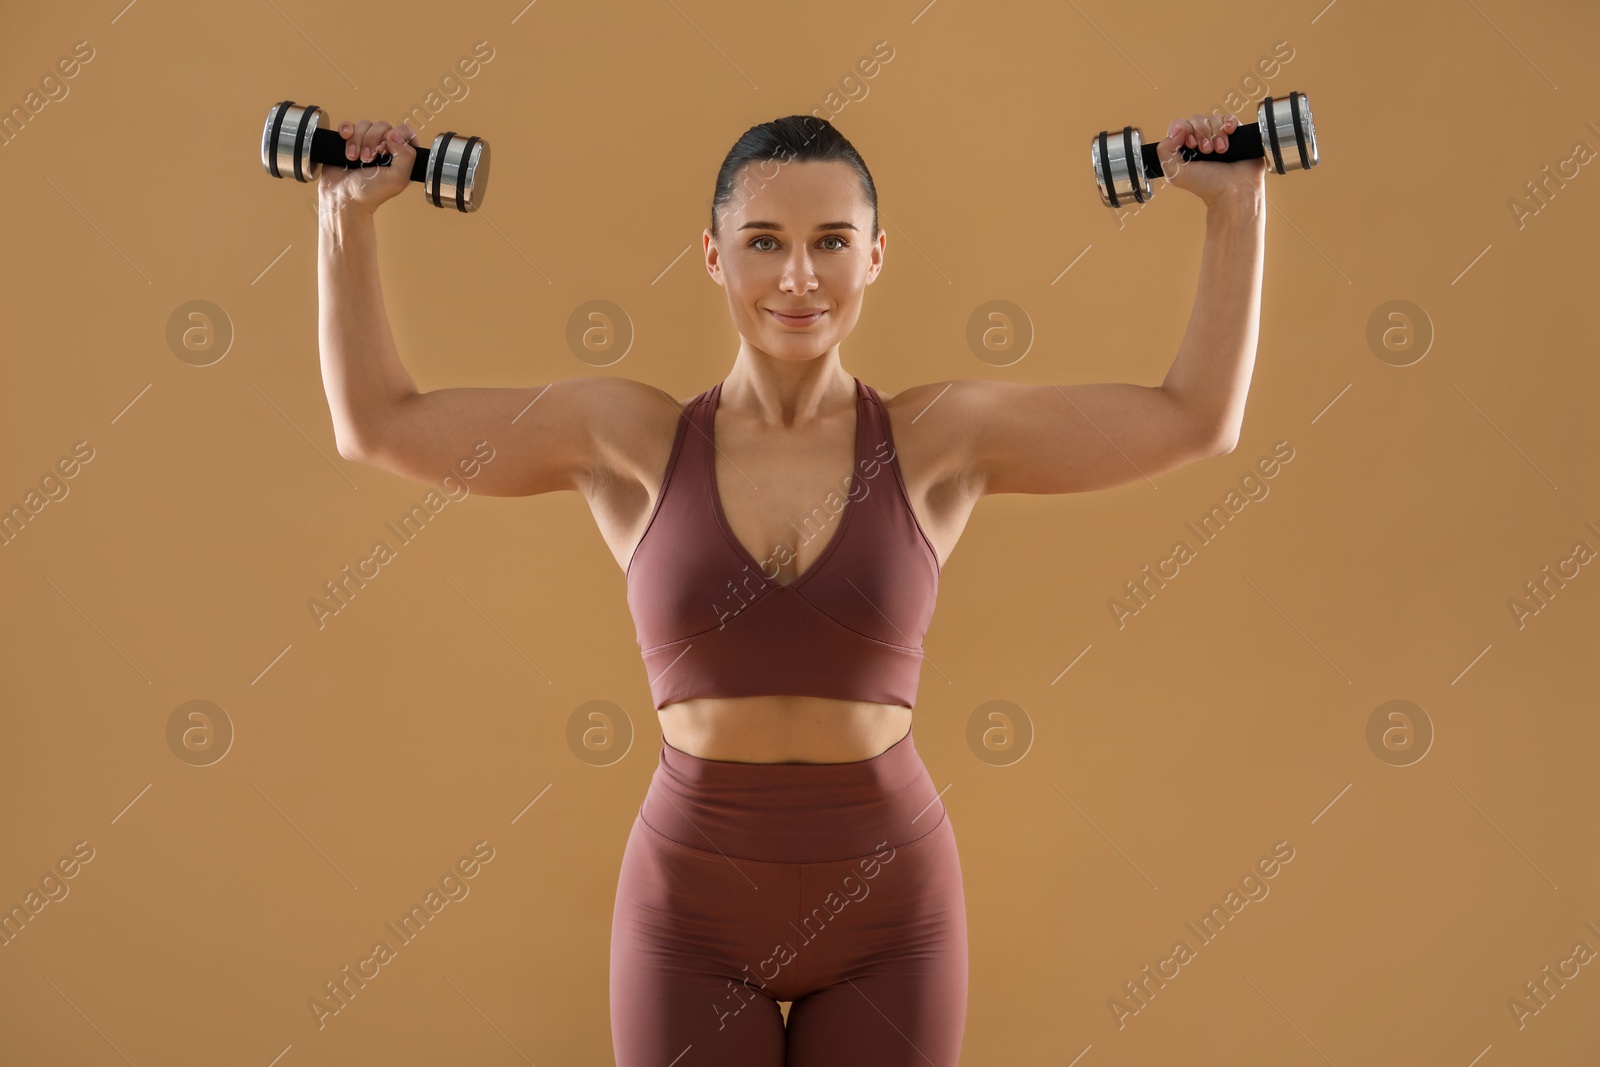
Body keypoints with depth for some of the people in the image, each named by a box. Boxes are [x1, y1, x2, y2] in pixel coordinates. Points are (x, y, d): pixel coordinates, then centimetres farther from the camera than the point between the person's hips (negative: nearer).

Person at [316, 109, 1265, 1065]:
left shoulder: (939, 440, -3)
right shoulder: (632, 440, -3)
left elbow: (1200, 417, 0)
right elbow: (378, 422, 1)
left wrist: (1238, 206, -1)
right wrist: (350, 213, -1)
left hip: (887, 902, 0)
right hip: (689, 910, 0)